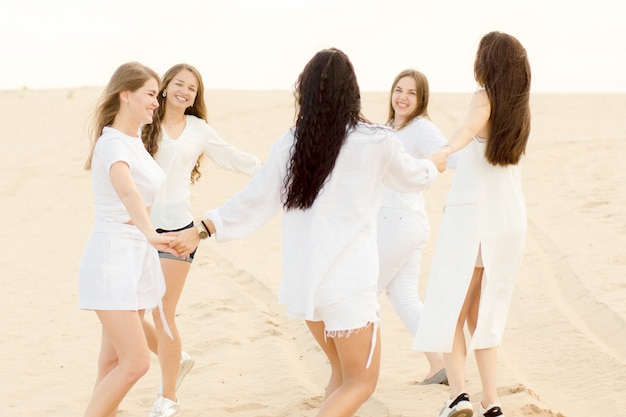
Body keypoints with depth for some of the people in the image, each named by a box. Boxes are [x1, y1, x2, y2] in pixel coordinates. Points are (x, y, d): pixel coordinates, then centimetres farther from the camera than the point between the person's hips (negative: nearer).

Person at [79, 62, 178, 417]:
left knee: (115, 361, 11)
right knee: (136, 362, -13)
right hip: (113, 258, -9)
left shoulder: (137, 140, 10)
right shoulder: (114, 143, -18)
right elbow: (126, 189, -42)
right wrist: (151, 234, -56)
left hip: (139, 258, 9)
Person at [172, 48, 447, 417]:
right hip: (349, 282, -5)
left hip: (303, 279, 5)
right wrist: (434, 166, 35)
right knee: (361, 382, 6)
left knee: (343, 372, 22)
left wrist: (205, 228, 15)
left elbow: (254, 200, 4)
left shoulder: (291, 144, 0)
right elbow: (412, 177, 13)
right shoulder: (377, 142, -7)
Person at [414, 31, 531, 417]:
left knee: (450, 312, 4)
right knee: (484, 314, 16)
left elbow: (472, 126, -35)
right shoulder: (521, 110, 9)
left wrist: (445, 150, -53)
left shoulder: (485, 97, -10)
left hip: (471, 218, -6)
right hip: (511, 221, 6)